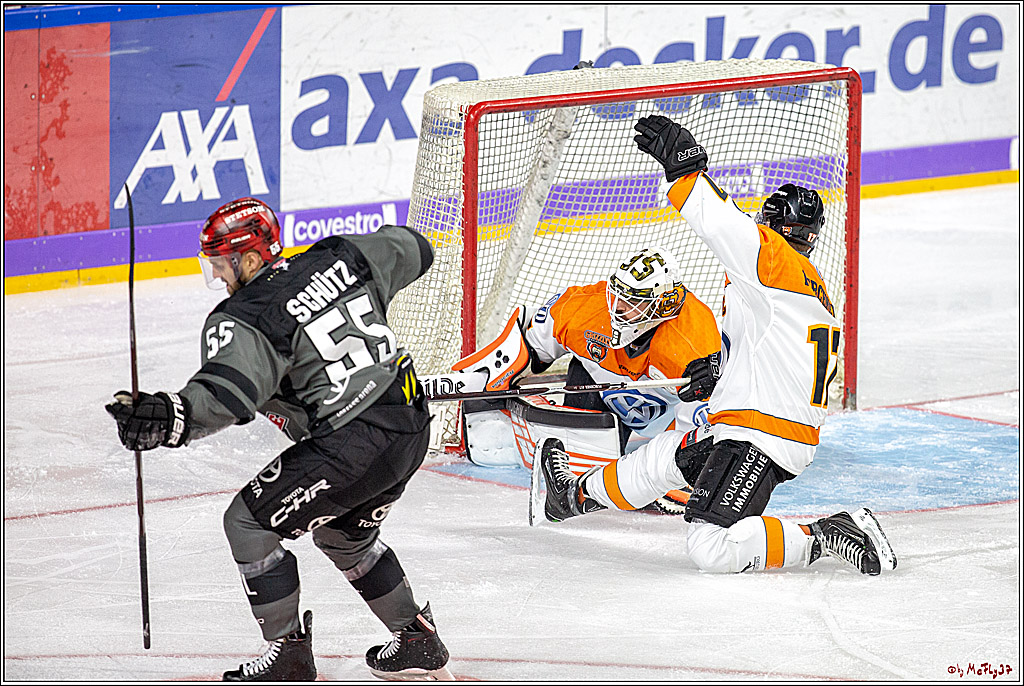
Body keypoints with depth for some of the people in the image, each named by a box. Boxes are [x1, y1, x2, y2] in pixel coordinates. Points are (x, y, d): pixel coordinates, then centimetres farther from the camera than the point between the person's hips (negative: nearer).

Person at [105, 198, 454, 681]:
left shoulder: (244, 320, -14)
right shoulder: (340, 258, 7)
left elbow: (231, 391, -32)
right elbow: (409, 251, 23)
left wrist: (173, 416, -46)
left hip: (353, 441, -9)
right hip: (412, 425, 9)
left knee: (250, 522, 2)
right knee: (344, 535, 30)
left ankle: (290, 655, 6)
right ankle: (418, 642, 37)